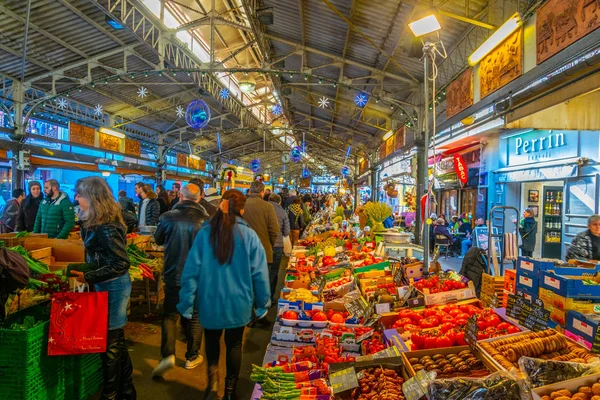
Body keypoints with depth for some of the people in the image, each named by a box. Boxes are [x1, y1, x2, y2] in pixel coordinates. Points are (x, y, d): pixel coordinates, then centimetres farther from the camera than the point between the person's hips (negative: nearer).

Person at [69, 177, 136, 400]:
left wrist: (88, 277, -23)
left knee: (109, 342, 4)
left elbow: (121, 264, -24)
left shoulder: (106, 227, -22)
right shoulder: (95, 223, 8)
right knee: (117, 340, 18)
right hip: (108, 285, 10)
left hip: (113, 286, -10)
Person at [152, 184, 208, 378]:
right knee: (194, 316, 14)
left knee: (170, 314, 15)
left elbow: (158, 239, 7)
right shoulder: (205, 220, -15)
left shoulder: (168, 217, -10)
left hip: (173, 274, 1)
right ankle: (192, 357, 25)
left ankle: (168, 354, 0)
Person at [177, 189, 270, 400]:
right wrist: (263, 303, 4)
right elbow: (260, 274, -9)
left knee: (212, 339, 25)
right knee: (234, 343, 20)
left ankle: (213, 377, 7)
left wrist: (186, 303, 2)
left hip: (210, 301, 1)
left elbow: (191, 270, -8)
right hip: (238, 302, 0)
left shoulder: (205, 233, -11)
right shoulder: (249, 235, -14)